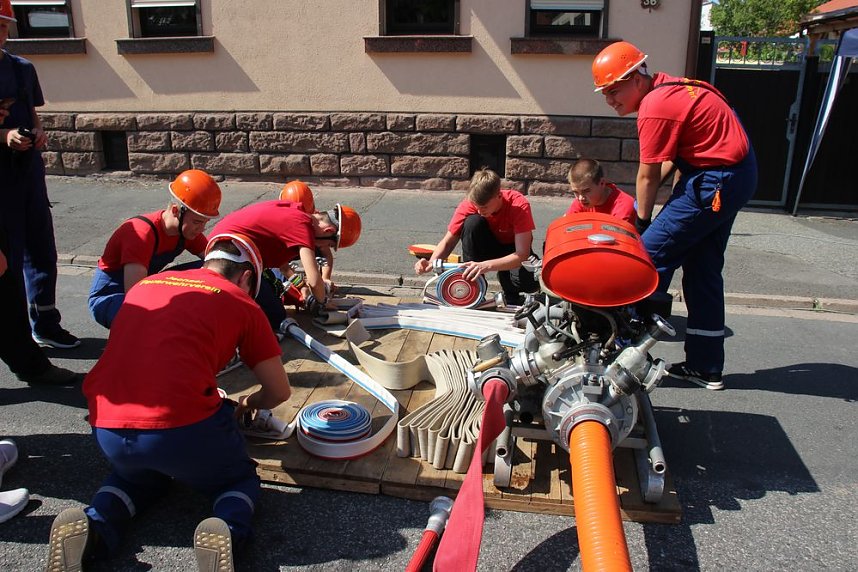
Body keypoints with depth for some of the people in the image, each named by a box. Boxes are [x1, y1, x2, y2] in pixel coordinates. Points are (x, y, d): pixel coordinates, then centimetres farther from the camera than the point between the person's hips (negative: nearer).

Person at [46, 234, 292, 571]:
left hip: (106, 428, 5)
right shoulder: (240, 303, 9)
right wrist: (251, 403, 36)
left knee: (136, 474, 37)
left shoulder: (145, 284, 22)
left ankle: (95, 524, 8)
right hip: (183, 425, -4)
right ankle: (228, 531, -7)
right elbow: (279, 392, 13)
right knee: (240, 479, 25)